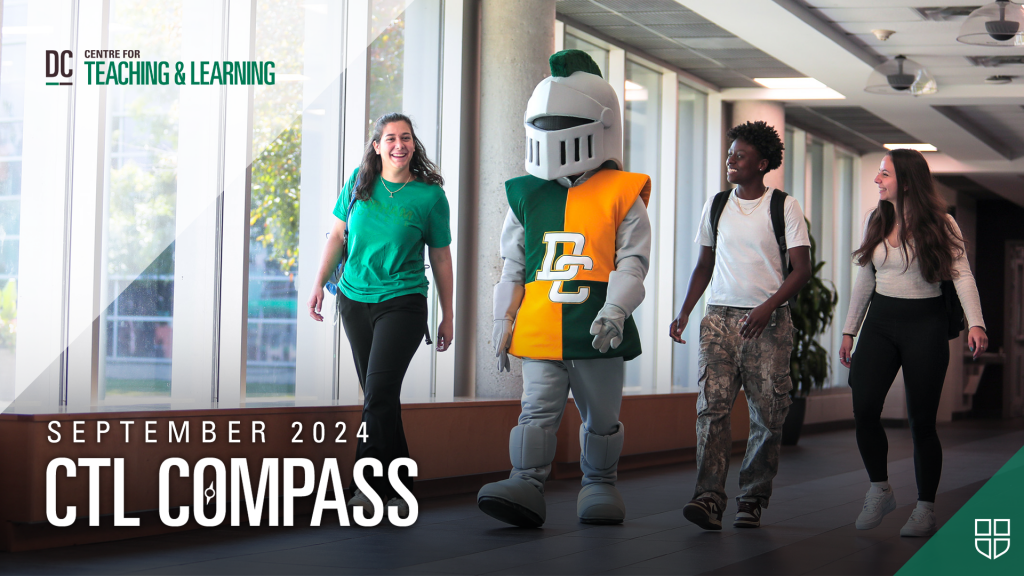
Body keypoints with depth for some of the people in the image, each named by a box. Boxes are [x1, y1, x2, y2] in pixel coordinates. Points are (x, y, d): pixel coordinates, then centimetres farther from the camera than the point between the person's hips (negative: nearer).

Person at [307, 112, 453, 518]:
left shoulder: (430, 195, -3)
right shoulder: (359, 182, 4)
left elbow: (441, 257, 4)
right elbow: (338, 235, 12)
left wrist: (448, 316, 7)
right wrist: (319, 284, 4)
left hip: (403, 302, -4)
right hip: (355, 301, 4)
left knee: (379, 393, -15)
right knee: (379, 396, 10)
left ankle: (369, 485, -13)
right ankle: (400, 484, 20)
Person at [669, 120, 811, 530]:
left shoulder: (784, 207, 1)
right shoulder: (716, 206, 12)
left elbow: (801, 270, -3)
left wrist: (768, 307, -16)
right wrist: (683, 313, 9)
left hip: (768, 323, -2)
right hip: (720, 317, 2)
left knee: (767, 416, -1)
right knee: (712, 406, -12)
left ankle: (752, 501, 9)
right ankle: (709, 498, -19)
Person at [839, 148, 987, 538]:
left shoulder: (940, 225, -5)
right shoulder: (877, 222, 9)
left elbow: (962, 275, -12)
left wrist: (975, 323, -27)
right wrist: (849, 331, 15)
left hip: (925, 322, -4)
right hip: (881, 320, 4)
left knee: (921, 419, -2)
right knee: (863, 407, -12)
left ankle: (926, 509, 11)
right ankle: (879, 490, 8)